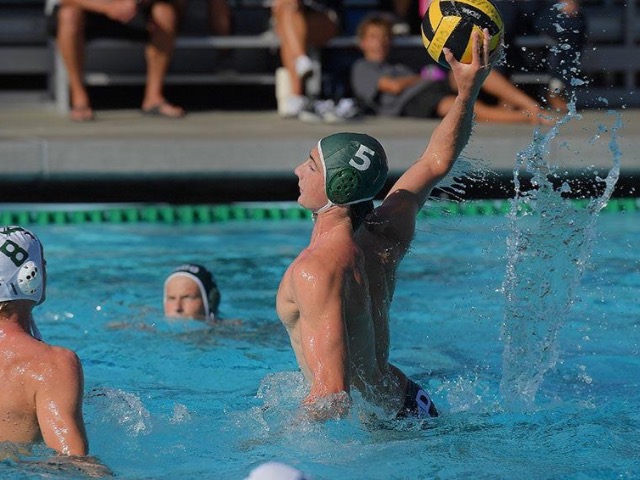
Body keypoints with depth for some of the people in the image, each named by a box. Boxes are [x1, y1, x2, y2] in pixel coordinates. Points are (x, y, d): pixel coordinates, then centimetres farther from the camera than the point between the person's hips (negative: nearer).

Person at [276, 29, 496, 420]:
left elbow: (333, 399, -32)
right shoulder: (385, 236, -1)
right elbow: (437, 162, 19)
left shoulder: (316, 269, -25)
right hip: (407, 399, 9)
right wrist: (469, 88, 21)